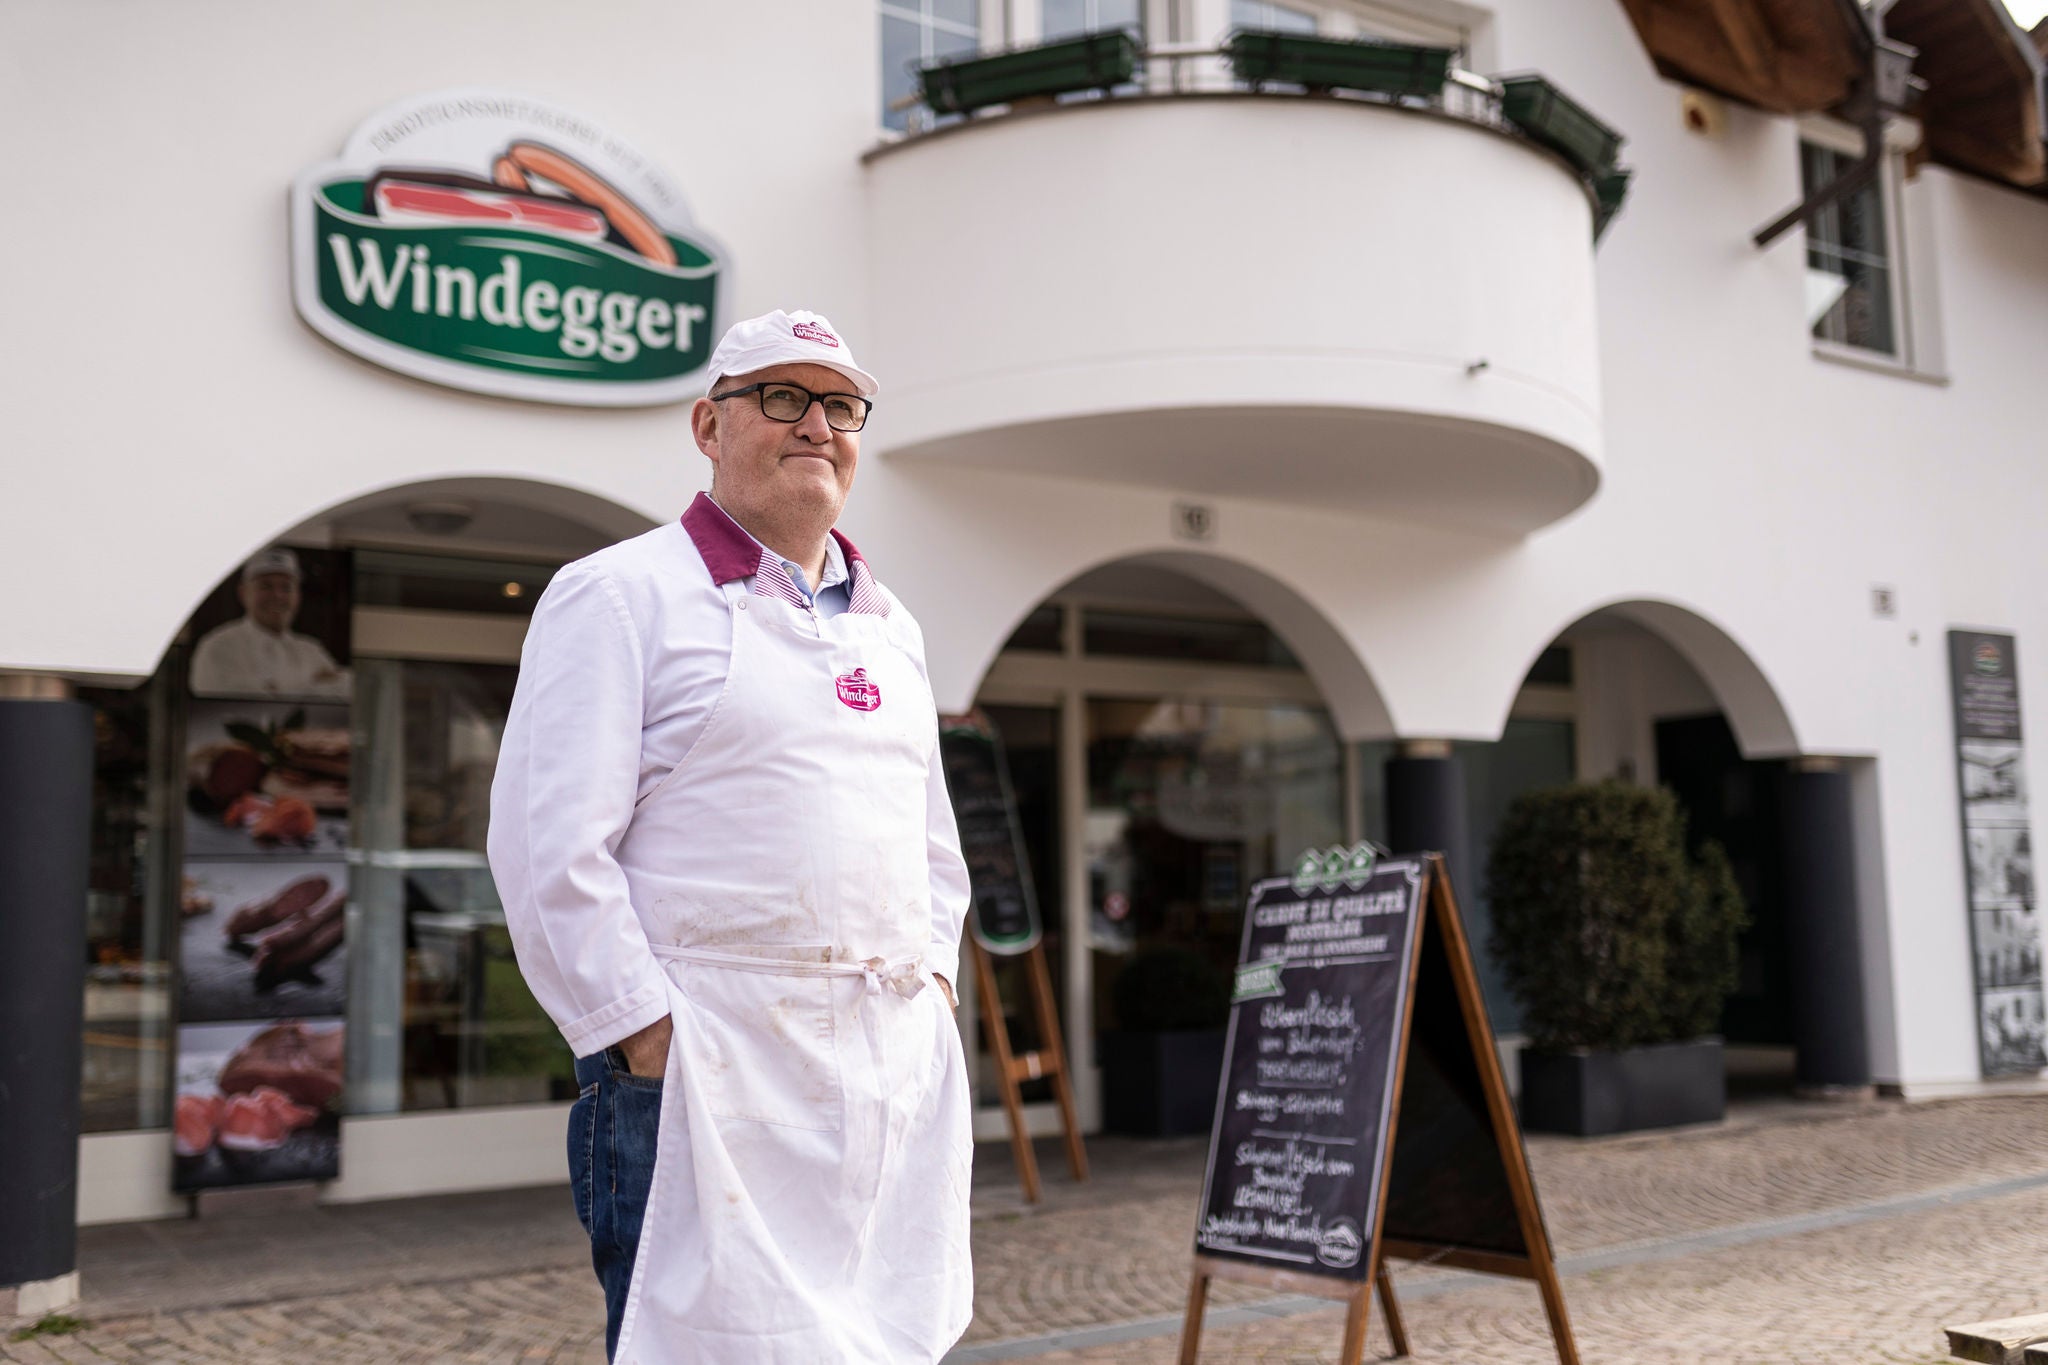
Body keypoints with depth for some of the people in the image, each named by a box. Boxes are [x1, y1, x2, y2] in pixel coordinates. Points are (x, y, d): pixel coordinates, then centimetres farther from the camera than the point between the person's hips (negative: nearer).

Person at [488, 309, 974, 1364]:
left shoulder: (889, 626, 18)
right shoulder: (621, 594, -2)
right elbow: (548, 851, -11)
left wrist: (928, 989, 12)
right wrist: (647, 1036, -14)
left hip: (898, 1079, 7)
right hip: (703, 1080, -6)